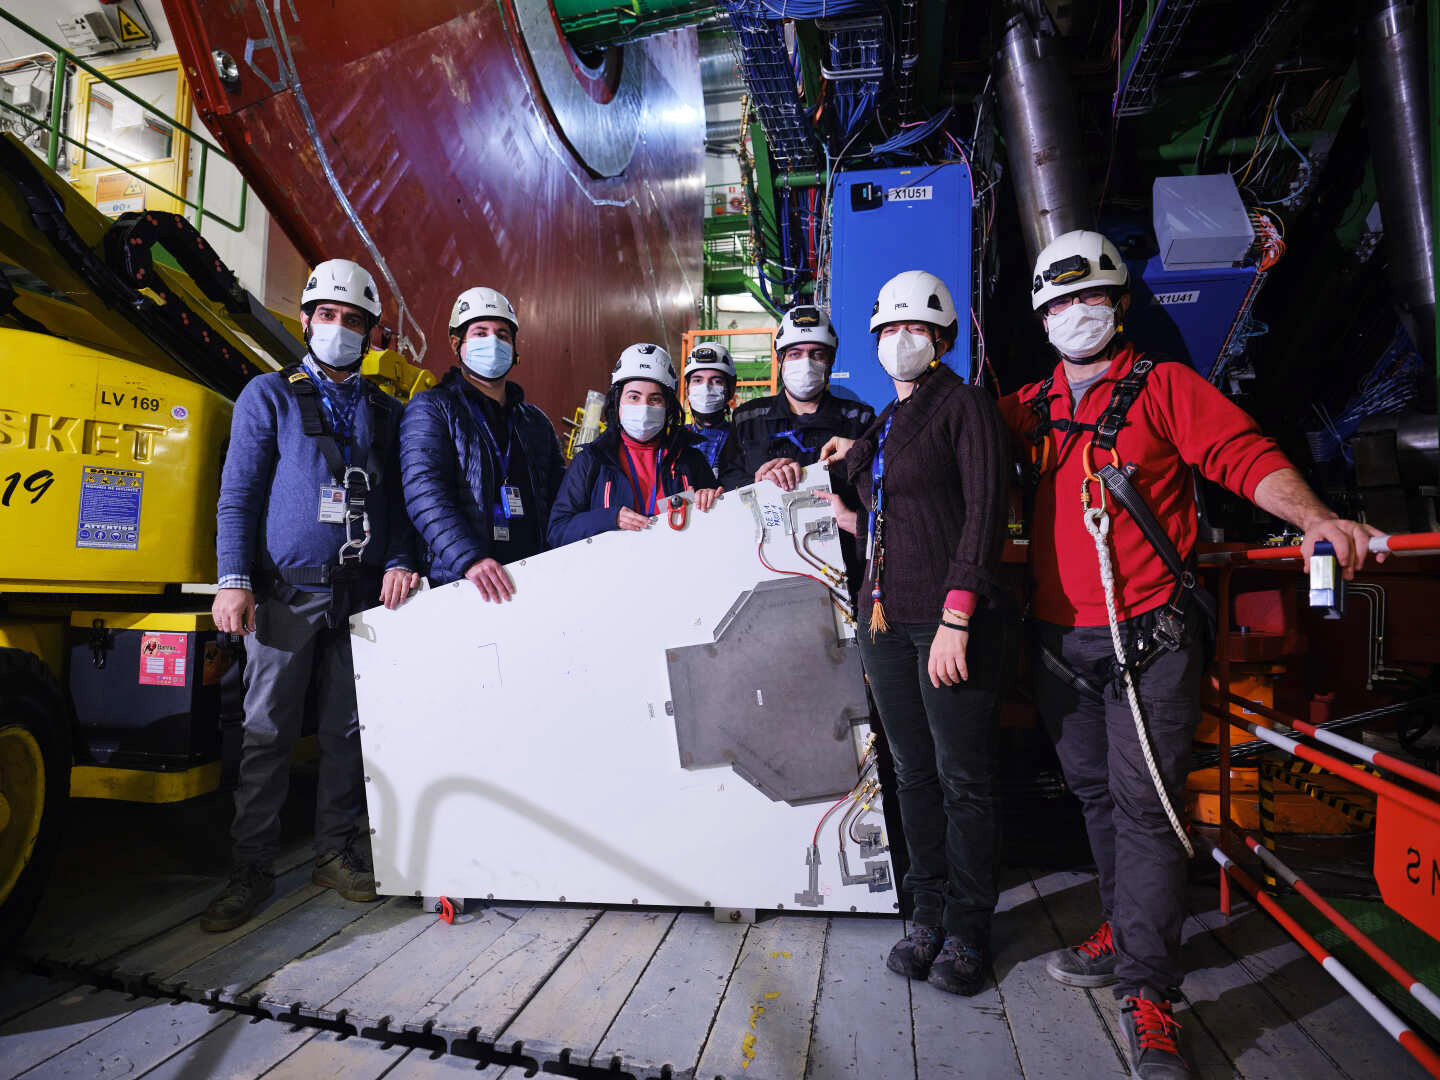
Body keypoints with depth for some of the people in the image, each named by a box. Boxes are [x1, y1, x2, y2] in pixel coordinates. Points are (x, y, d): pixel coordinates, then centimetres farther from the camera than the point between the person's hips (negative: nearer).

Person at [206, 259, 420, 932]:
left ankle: (336, 854, 21)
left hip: (361, 596, 3)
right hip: (286, 592, -2)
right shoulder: (269, 396, 7)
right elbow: (238, 493, 2)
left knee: (347, 731, 8)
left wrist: (398, 563, -3)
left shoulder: (386, 411, 15)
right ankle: (252, 869, 14)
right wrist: (234, 581, -9)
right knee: (267, 732, 2)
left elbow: (399, 498, 14)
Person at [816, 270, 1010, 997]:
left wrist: (956, 617, -19)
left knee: (963, 778, 3)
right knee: (912, 773, 12)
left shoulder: (965, 406, -3)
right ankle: (928, 914, 27)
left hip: (951, 621, -6)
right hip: (885, 620, 6)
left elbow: (984, 513, -12)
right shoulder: (883, 425, 18)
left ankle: (968, 929, 20)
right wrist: (849, 518, 8)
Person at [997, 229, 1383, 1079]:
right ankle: (1125, 933, 34)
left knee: (1146, 802, -4)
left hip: (1149, 635, -5)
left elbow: (1248, 457, -10)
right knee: (1095, 792, 16)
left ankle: (1149, 994, 6)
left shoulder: (1164, 387, -1)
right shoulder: (1032, 409, 12)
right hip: (1062, 640, 5)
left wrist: (1314, 518, -28)